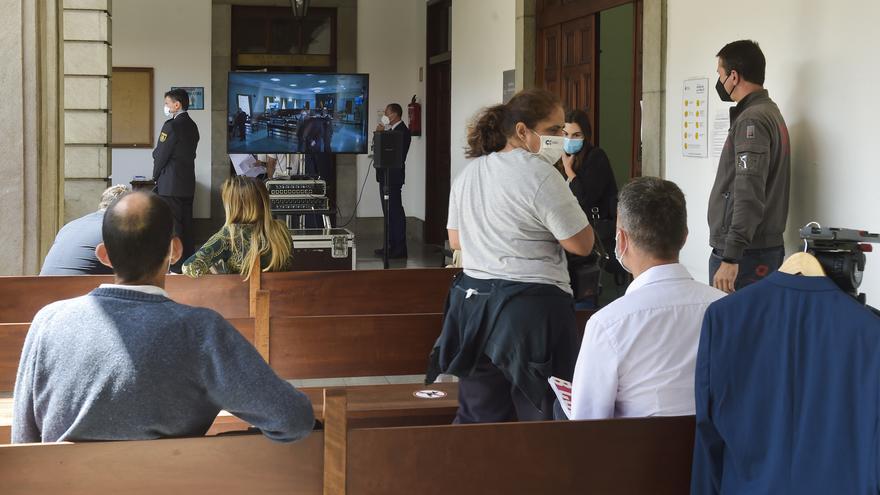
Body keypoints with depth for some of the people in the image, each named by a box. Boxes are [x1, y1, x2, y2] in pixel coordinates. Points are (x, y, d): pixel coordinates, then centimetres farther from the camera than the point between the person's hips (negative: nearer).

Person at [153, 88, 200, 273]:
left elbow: (160, 155, -12)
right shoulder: (192, 126, 12)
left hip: (170, 185, -8)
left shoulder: (171, 126, -14)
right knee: (186, 225, 11)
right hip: (188, 183, 8)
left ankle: (175, 268, -5)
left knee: (172, 227, -5)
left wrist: (156, 176, 4)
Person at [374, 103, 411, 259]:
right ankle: (391, 245, 19)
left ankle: (399, 248, -7)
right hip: (386, 176, 10)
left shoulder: (402, 131, -13)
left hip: (394, 177, -10)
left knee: (395, 212, -9)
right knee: (389, 212, 13)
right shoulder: (391, 130, 17)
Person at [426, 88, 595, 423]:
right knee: (542, 420, 2)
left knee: (478, 416, 14)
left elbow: (455, 240, 19)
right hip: (531, 308, -7)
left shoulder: (470, 172, 11)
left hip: (473, 305, 7)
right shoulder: (539, 174, -14)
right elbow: (582, 244, -13)